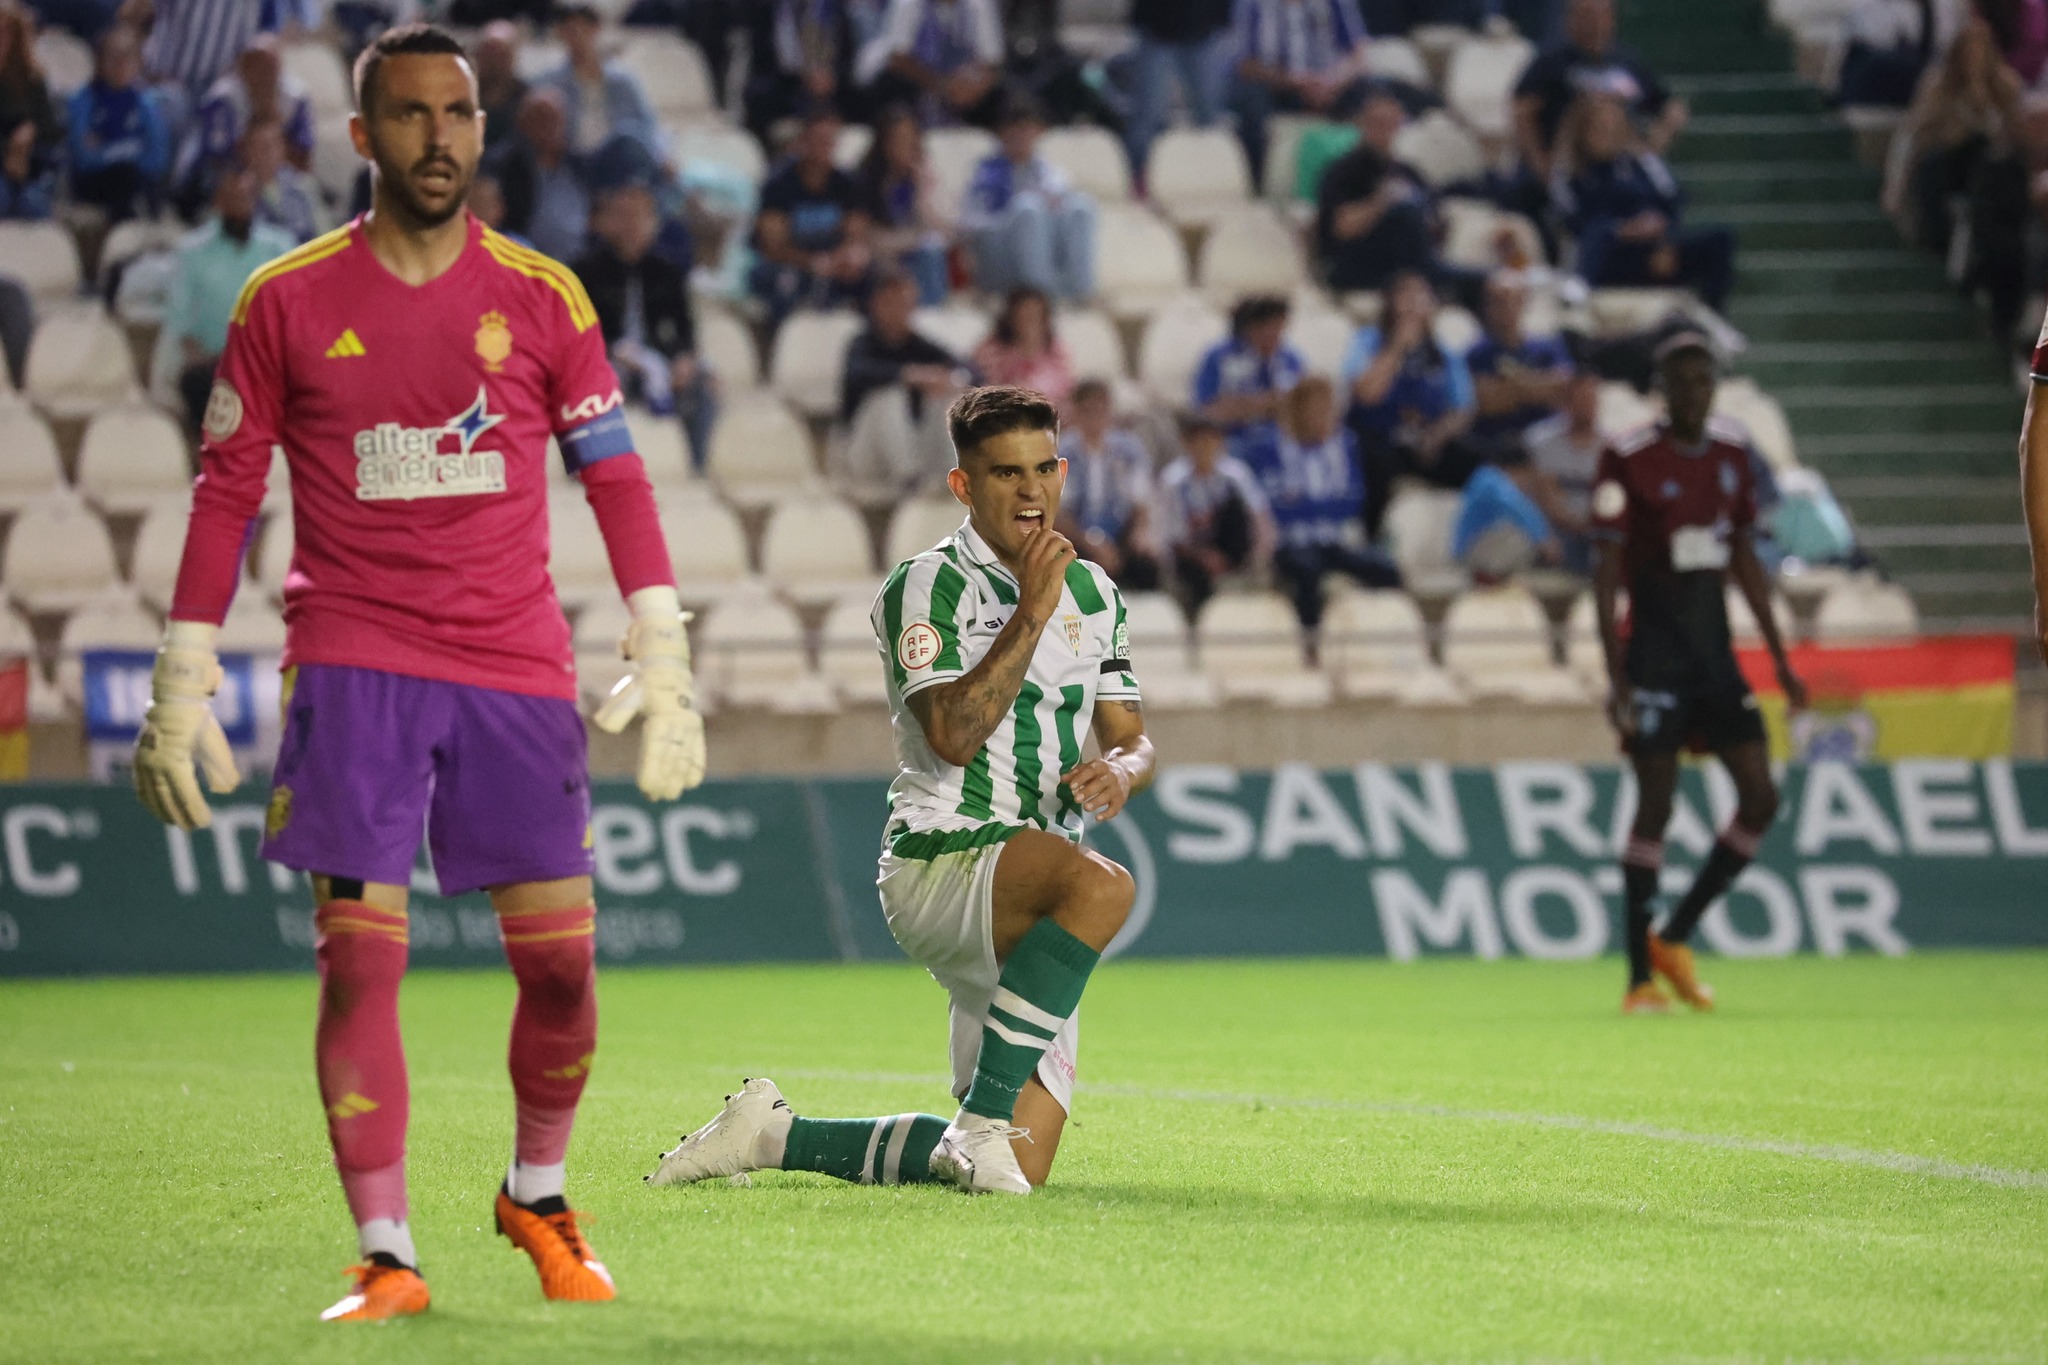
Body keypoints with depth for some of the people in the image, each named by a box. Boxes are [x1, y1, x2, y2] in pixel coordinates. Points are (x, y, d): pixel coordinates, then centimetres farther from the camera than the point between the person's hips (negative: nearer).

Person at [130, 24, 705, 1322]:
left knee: (562, 962, -1)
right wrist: (183, 686, 2)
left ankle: (538, 1197, 24)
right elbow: (226, 488, 6)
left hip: (518, 667, 1)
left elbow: (615, 474, 8)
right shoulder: (288, 300, 3)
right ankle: (387, 1256, -3)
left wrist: (663, 661, 2)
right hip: (352, 665, -1)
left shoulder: (543, 296, 5)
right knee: (359, 955, -9)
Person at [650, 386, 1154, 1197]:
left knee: (1022, 1167, -1)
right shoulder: (926, 587, -5)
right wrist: (1033, 611, -18)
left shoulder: (1091, 591, 15)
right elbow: (954, 733, -19)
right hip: (941, 861, -7)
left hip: (1031, 918, 7)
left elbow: (1132, 740, 17)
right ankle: (982, 1122, -30)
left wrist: (1121, 771, -6)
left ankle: (772, 1135, 17)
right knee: (1102, 885, -40)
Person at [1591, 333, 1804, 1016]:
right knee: (1655, 806, -7)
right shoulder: (1629, 459, -9)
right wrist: (1615, 673, -16)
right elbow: (1606, 570, -10)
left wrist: (1780, 659, 15)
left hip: (1715, 651, 6)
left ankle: (1673, 938, 14)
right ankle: (1640, 978, 0)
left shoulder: (1732, 452, 9)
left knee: (1760, 798, 0)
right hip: (1654, 647, -6)